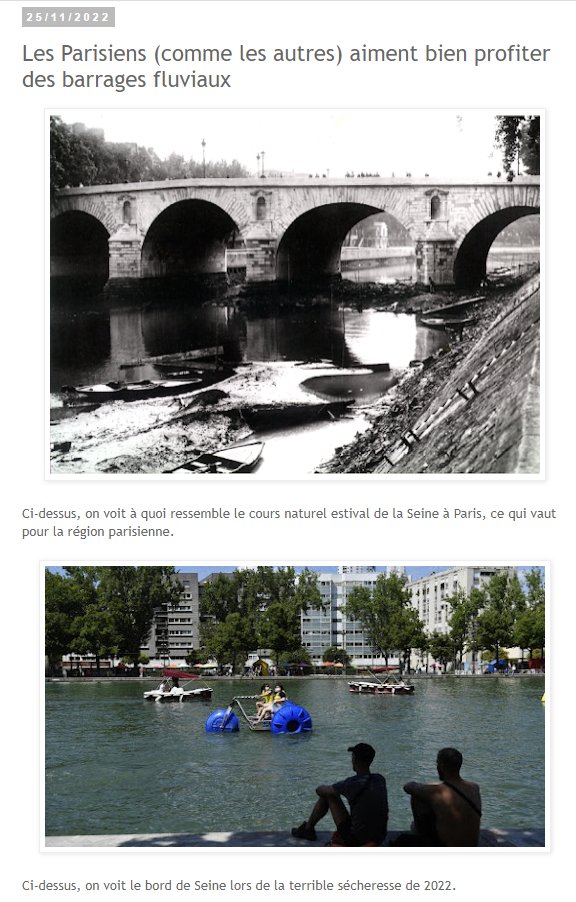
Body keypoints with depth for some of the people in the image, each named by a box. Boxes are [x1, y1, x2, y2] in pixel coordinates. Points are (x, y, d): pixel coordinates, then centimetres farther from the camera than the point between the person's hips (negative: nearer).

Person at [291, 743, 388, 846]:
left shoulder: (352, 784, -21)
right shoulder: (381, 780, -2)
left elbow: (319, 790, -5)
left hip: (357, 839, -6)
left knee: (328, 795, 9)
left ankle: (308, 829, 28)